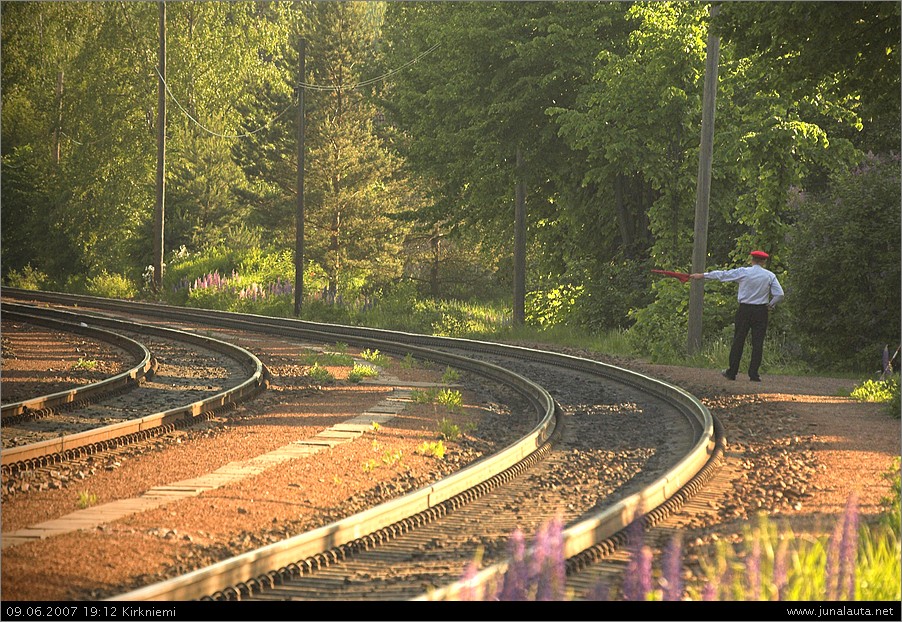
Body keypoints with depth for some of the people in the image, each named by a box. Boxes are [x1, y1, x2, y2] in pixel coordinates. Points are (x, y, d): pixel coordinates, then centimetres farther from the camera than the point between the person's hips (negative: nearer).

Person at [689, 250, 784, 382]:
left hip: (744, 309, 0)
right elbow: (779, 294, -5)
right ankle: (754, 374, 0)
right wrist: (770, 305, 12)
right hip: (761, 310, 0)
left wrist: (702, 275, 13)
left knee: (738, 341, 5)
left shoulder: (742, 272, -2)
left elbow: (722, 275, 4)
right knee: (757, 342, 3)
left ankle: (732, 372, 8)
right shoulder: (770, 276, -1)